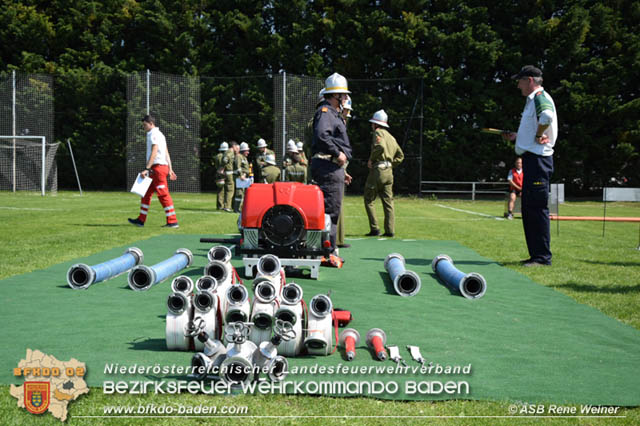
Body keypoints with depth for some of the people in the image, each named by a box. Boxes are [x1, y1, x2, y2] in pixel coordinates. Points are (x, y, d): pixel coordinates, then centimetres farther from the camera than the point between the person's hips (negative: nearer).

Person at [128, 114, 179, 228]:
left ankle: (173, 221, -11)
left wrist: (146, 169, -24)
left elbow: (154, 153, -20)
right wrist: (170, 169, 18)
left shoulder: (154, 134, -10)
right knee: (146, 193, 13)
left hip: (158, 167, -10)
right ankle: (141, 220, 18)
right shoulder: (159, 135, 20)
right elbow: (167, 153, 20)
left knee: (163, 195, -11)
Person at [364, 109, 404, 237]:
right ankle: (390, 230, 0)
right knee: (388, 202, 6)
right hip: (389, 172, 7)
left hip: (377, 170, -7)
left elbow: (380, 146, -25)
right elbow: (400, 155, 22)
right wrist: (391, 164, 16)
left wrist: (371, 159, -13)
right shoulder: (391, 137, 20)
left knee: (369, 200, 2)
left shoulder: (378, 132, -5)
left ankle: (375, 229, -4)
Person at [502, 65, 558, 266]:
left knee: (537, 208, -9)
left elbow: (547, 115, -34)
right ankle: (536, 255, 20)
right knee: (529, 209, 14)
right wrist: (517, 136, 23)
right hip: (532, 159, 11)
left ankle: (543, 257, -6)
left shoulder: (540, 97, -12)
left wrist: (538, 136, -22)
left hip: (538, 158, -11)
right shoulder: (533, 99, 21)